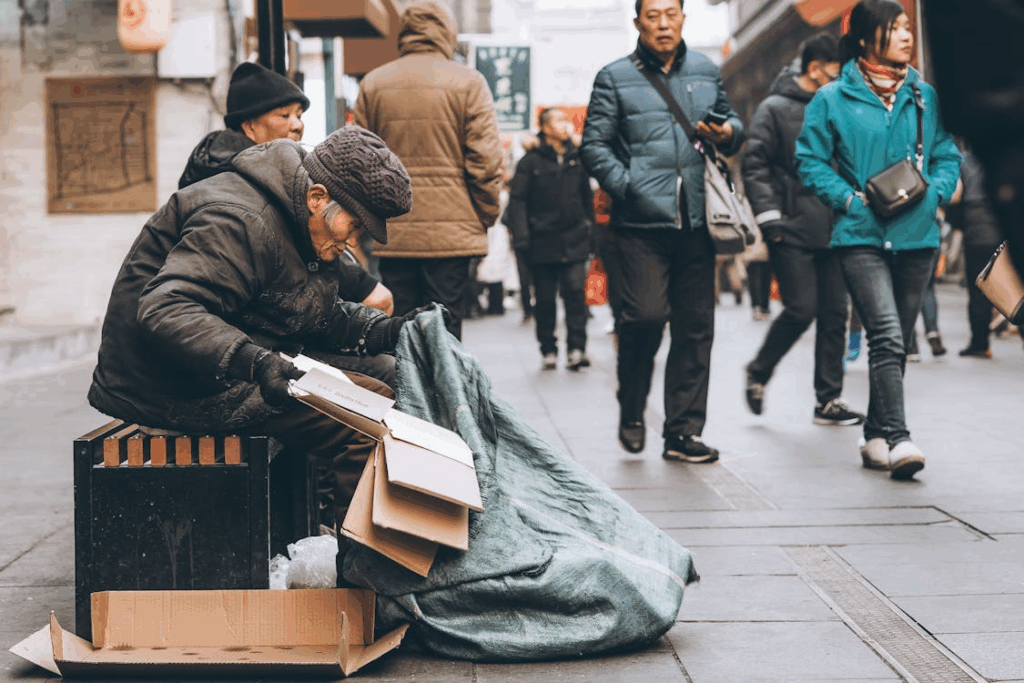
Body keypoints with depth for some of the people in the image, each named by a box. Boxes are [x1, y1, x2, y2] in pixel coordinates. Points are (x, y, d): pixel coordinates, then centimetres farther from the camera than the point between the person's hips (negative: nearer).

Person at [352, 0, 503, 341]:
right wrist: (487, 216, 6)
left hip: (392, 233, 3)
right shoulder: (468, 83, -2)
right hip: (452, 232, -3)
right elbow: (484, 159, -6)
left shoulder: (372, 84, 7)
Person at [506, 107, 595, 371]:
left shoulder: (576, 159, 11)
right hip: (542, 243, -2)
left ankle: (576, 349, -10)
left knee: (576, 293, -11)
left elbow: (587, 198, 21)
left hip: (574, 241, 2)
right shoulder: (531, 161, -1)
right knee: (545, 300, 5)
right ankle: (548, 351, 15)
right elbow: (517, 200, -4)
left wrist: (589, 230, 17)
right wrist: (521, 235, -12)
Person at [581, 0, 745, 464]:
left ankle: (683, 432, 12)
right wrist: (626, 186, -12)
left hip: (697, 220, 4)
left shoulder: (707, 72, 17)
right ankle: (631, 412, 12)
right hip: (642, 221, -4)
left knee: (695, 326, 3)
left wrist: (727, 134, 3)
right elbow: (594, 145, 2)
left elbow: (731, 121, 28)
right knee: (646, 315, -14)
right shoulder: (614, 78, 6)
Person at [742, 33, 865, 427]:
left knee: (834, 314, 3)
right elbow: (754, 165, -7)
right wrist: (769, 216, -14)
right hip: (792, 232, -6)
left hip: (830, 231, 6)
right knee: (801, 309, -10)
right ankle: (758, 372, 14)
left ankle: (829, 400, 9)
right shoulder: (775, 109, -3)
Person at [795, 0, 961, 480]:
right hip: (861, 237, -4)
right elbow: (810, 161, 2)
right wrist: (851, 199, -11)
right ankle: (896, 438, -19)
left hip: (917, 237, 4)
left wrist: (935, 192, -4)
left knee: (897, 342, 10)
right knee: (887, 336, -18)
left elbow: (947, 155, 16)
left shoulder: (925, 97, 11)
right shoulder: (833, 99, 1)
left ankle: (875, 437, 22)